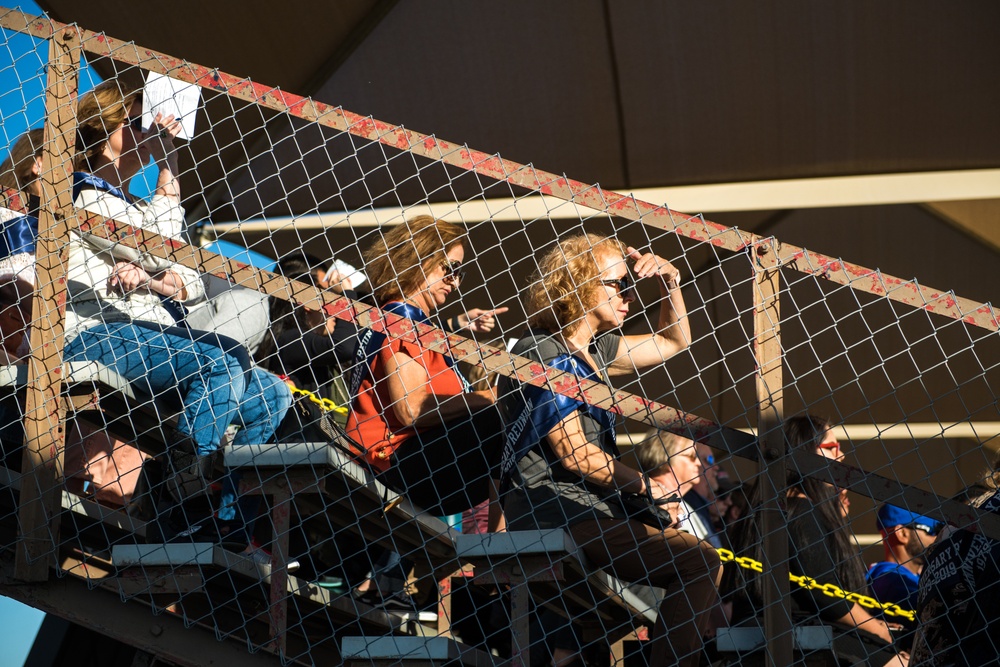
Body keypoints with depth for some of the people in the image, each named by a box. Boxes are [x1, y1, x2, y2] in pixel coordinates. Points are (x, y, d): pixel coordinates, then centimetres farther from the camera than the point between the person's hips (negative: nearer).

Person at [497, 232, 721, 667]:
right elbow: (574, 453, -17)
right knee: (697, 563, -19)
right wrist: (647, 487, -7)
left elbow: (674, 342, 30)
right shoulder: (543, 354, -11)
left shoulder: (591, 349, 17)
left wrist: (669, 281, 14)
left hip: (587, 509, 10)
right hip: (554, 515, -10)